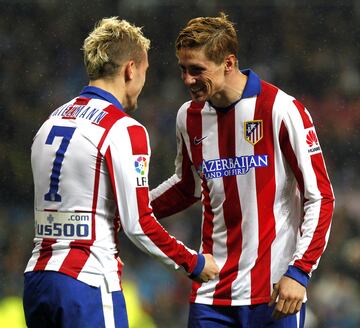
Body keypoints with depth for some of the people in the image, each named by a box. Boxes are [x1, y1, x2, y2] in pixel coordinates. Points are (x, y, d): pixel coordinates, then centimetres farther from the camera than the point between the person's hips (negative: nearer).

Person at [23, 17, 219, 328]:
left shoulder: (51, 121, 14)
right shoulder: (124, 130, -9)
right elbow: (138, 224, -11)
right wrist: (193, 262, 2)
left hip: (36, 277, 7)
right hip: (88, 285, -7)